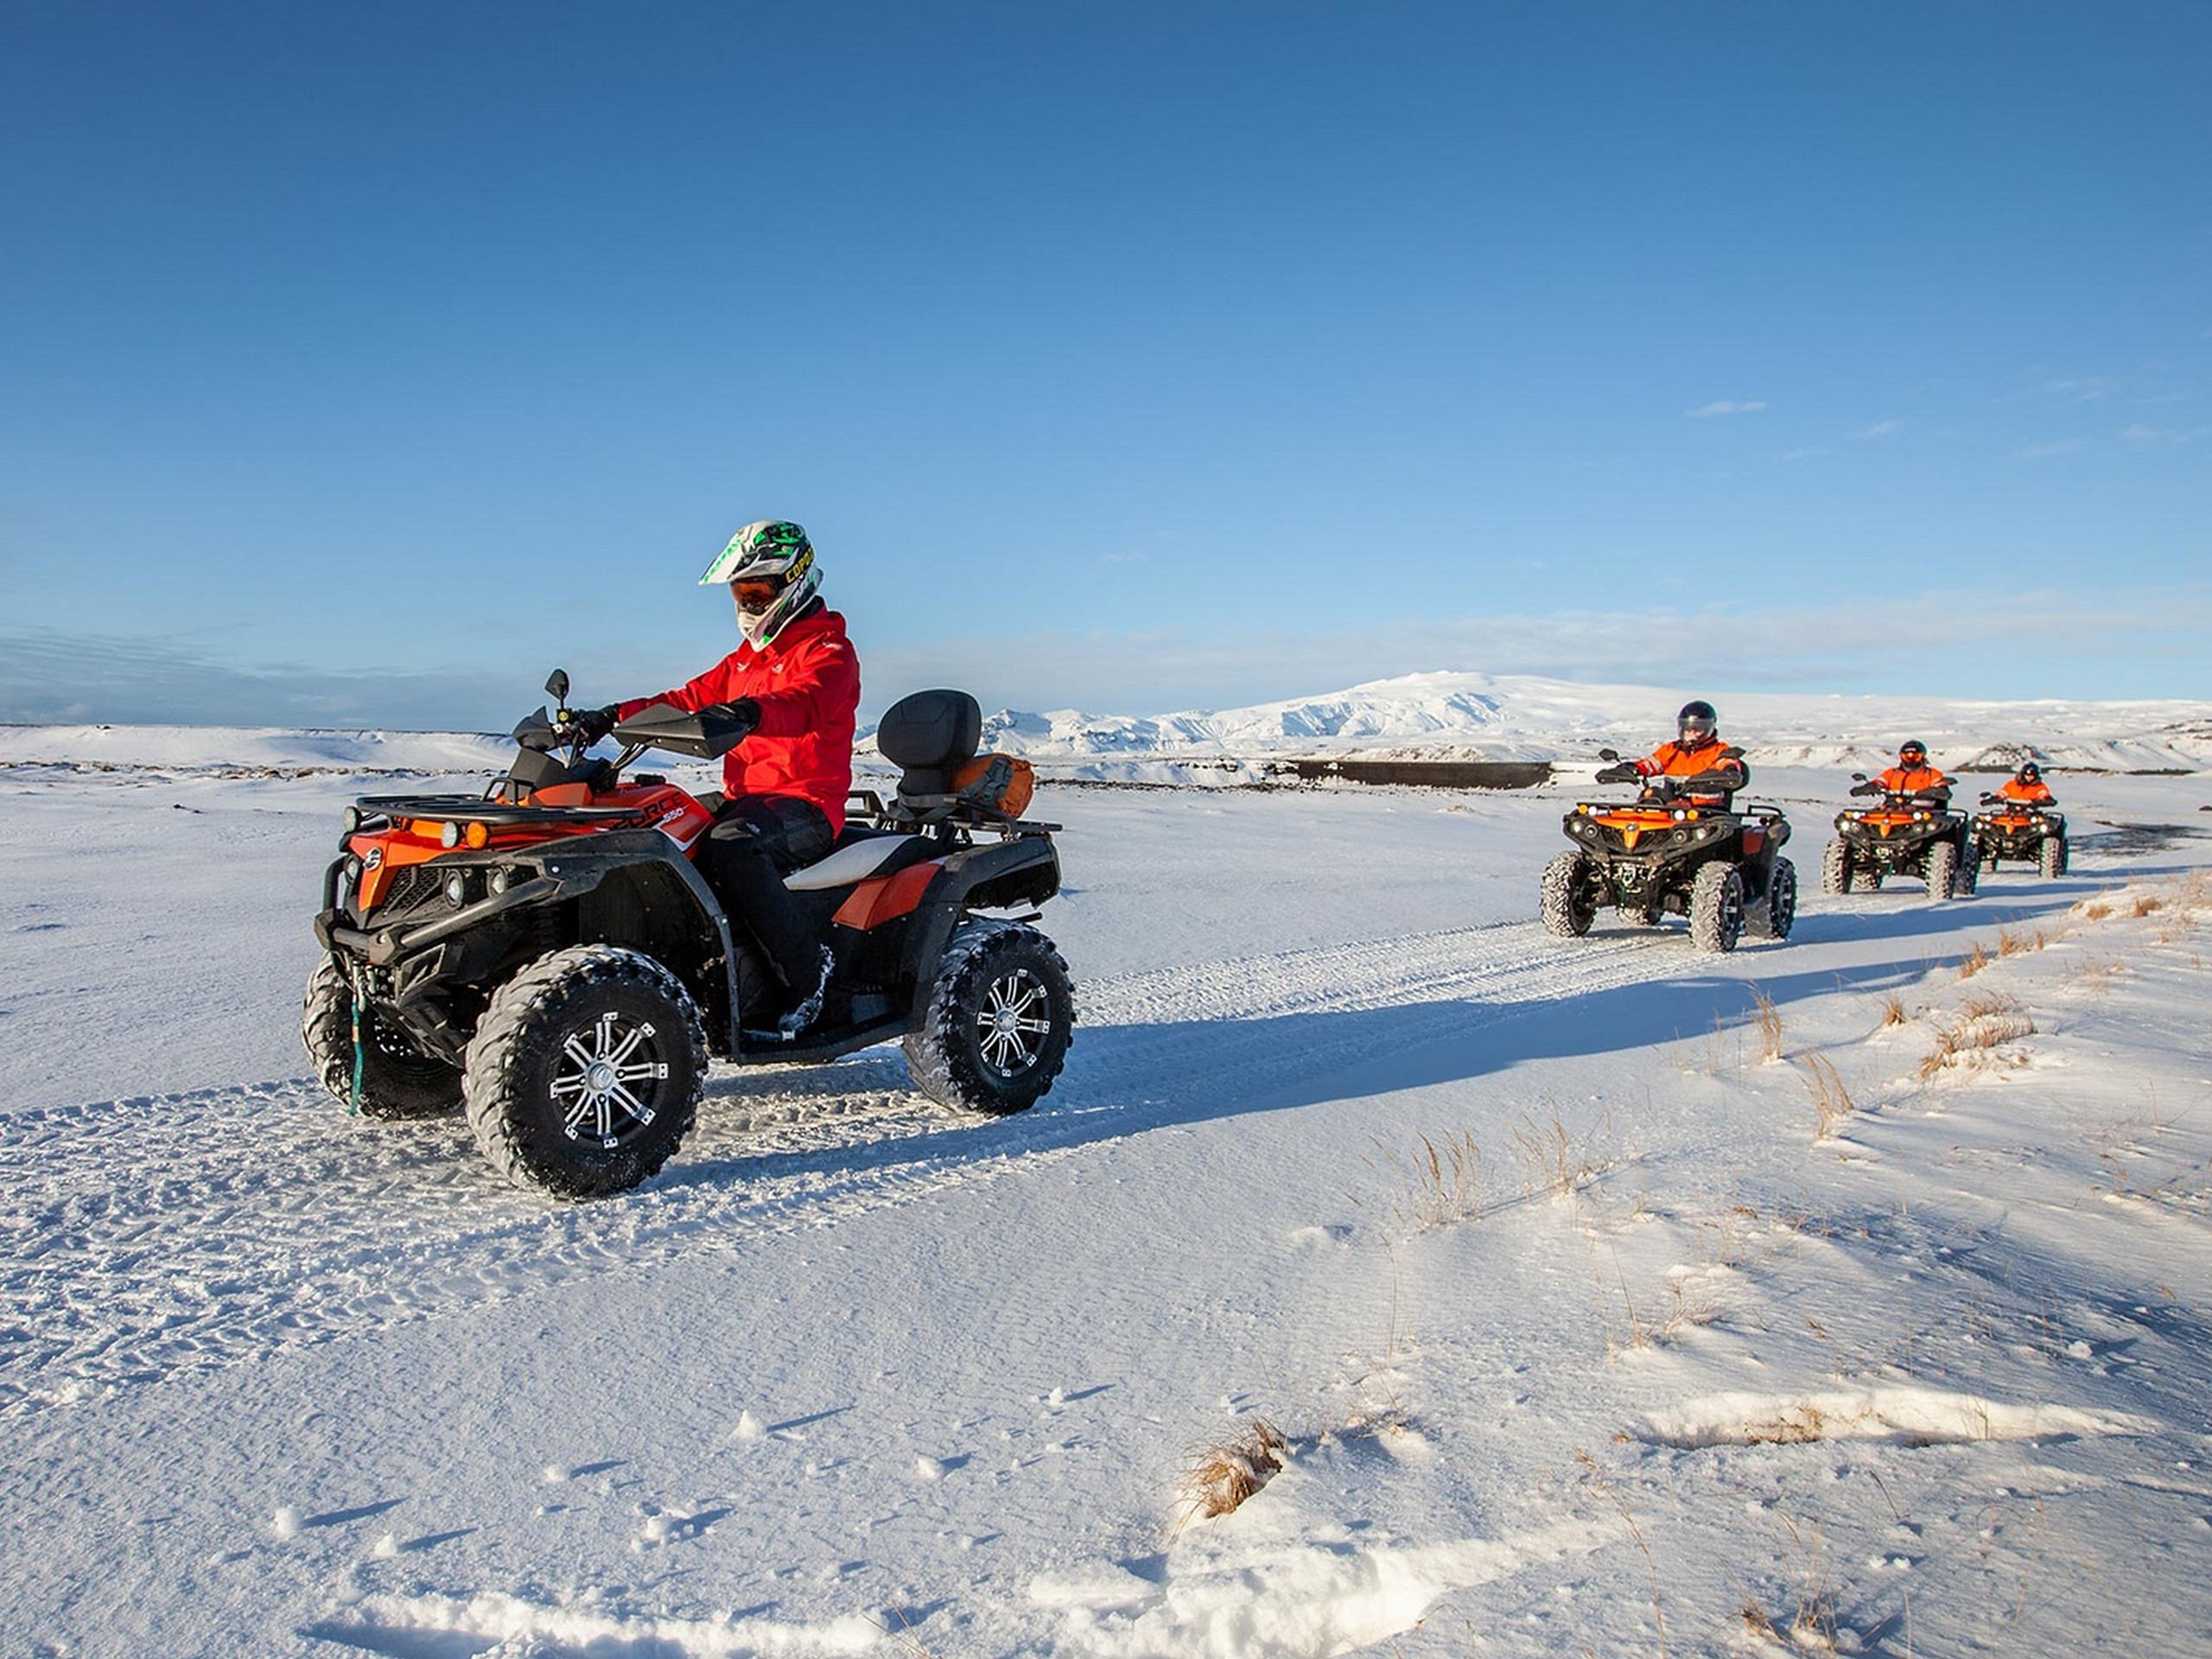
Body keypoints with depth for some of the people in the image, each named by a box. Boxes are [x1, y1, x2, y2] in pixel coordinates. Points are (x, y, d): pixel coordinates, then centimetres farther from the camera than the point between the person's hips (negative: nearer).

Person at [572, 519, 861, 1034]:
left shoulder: (827, 650, -5)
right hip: (743, 797, 9)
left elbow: (805, 703, -28)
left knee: (729, 846, -36)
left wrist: (752, 712, -49)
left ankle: (806, 967, -25)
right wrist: (614, 716, 4)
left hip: (806, 804, -9)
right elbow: (689, 699, 18)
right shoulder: (747, 657, 24)